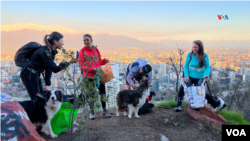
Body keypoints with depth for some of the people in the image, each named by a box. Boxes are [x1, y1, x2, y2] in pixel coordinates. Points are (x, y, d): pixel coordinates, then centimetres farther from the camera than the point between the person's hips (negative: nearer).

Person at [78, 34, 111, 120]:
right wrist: (91, 69, -21)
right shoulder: (82, 51, -3)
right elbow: (81, 66, -8)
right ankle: (92, 112, 19)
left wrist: (104, 61, -3)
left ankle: (104, 110, 20)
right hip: (89, 76, -3)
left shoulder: (96, 50, 9)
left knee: (103, 93, 5)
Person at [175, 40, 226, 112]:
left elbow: (207, 67, -4)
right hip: (190, 77, 0)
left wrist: (206, 75, -23)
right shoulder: (190, 55, -4)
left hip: (200, 78, 0)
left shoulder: (205, 56, -5)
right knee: (182, 87, -24)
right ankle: (179, 105, -12)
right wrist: (186, 75, -13)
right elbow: (186, 66, 0)